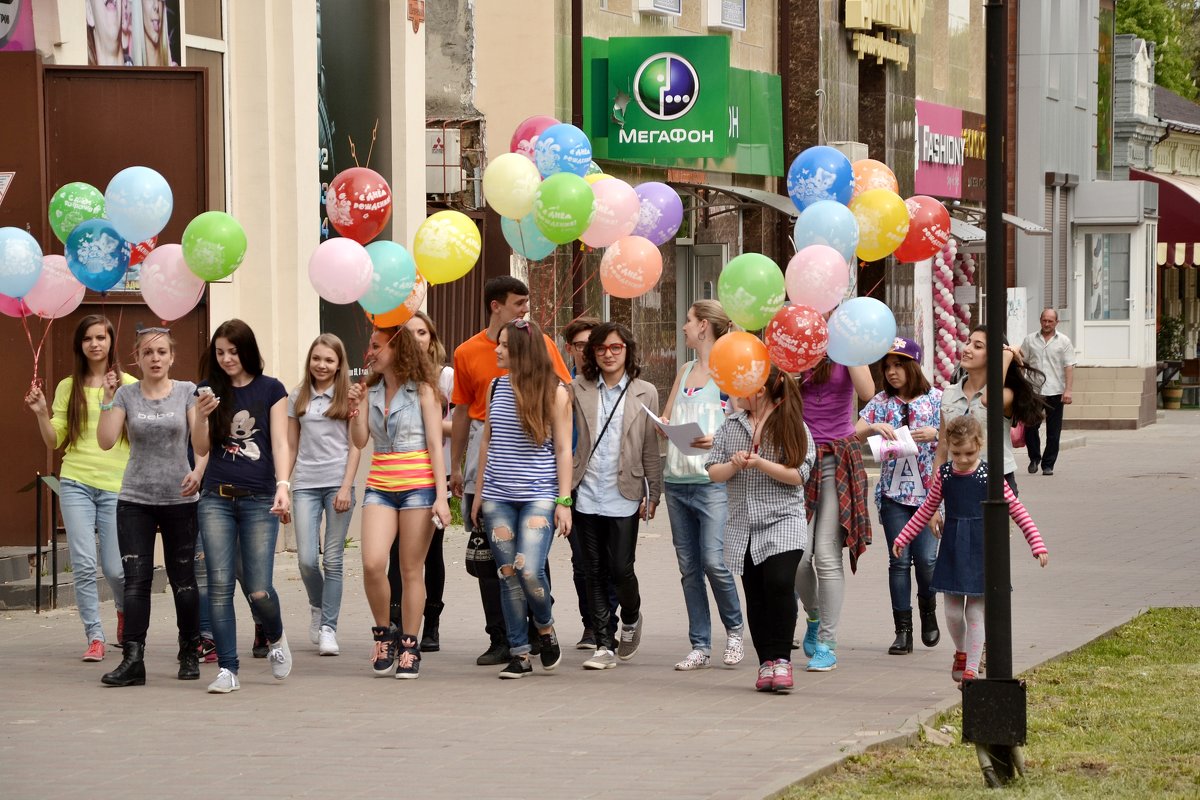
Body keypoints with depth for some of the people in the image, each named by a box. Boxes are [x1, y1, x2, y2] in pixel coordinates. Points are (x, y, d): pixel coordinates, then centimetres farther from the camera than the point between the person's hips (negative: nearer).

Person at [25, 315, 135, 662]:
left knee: (115, 568, -2)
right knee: (83, 565, -9)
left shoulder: (129, 385, 3)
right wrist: (41, 413, -7)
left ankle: (125, 610, 31)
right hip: (76, 485, 2)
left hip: (116, 485, -2)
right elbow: (54, 441, 11)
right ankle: (95, 636, -1)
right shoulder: (68, 388, 10)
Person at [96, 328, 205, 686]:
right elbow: (106, 441, -6)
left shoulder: (187, 392, 2)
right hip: (135, 500, 0)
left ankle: (190, 655, 19)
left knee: (183, 579, 5)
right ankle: (132, 660, -12)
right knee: (136, 579, -8)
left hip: (180, 499, 0)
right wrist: (108, 398, -13)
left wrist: (198, 472, -24)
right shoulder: (126, 394, 3)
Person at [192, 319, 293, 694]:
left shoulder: (271, 390, 4)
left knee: (258, 589, -6)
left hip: (259, 499, -2)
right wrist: (201, 416, -12)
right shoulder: (212, 391, 10)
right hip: (216, 498, 2)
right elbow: (201, 449, 7)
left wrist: (283, 486, -16)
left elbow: (280, 443, -2)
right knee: (220, 585, -6)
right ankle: (227, 669, -2)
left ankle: (276, 638, 26)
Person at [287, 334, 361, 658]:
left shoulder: (348, 397, 3)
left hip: (337, 483, -2)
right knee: (306, 559, -6)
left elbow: (354, 446, 1)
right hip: (305, 484, 2)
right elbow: (290, 447, 14)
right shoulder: (298, 397, 11)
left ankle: (328, 628, 3)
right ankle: (317, 607, 22)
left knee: (332, 560, -3)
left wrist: (346, 487, -8)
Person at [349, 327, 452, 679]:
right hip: (380, 486, 3)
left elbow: (435, 446, -3)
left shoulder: (422, 390, -1)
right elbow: (360, 441, 8)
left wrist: (441, 496, -9)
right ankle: (384, 633, 6)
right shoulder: (371, 391, 11)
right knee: (372, 564, -14)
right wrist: (355, 409, -8)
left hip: (418, 485, -3)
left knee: (411, 570, 1)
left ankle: (409, 647, 9)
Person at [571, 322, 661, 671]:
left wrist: (653, 495, 1)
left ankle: (631, 619, 26)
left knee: (620, 569, -5)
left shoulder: (644, 393, 3)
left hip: (624, 496, -2)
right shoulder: (578, 389, 6)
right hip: (586, 495, 2)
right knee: (595, 572, 4)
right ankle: (604, 645, 10)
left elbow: (651, 448, 4)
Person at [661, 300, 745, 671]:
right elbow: (665, 418, 22)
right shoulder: (685, 371, 19)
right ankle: (700, 646, 9)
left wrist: (717, 439, -23)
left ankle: (734, 628, 8)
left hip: (713, 480, -7)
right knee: (689, 567, 5)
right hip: (677, 480, 7)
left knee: (713, 561, -14)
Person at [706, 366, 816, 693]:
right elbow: (713, 472, 7)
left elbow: (798, 475, -8)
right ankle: (766, 662, 11)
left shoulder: (793, 426, -2)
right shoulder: (731, 426, 11)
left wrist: (760, 463, -16)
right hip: (744, 525, 4)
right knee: (756, 595, 5)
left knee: (779, 582, -21)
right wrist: (733, 465, -13)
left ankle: (781, 658, -11)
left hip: (782, 521, -4)